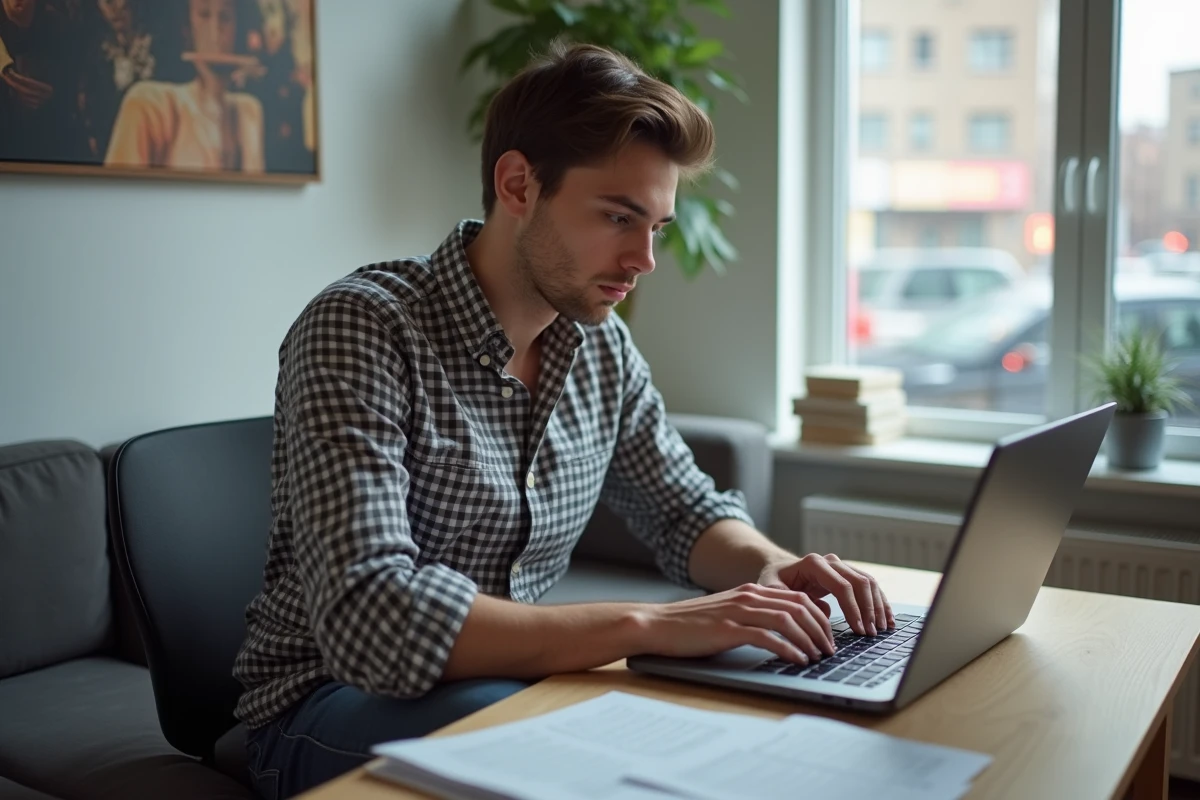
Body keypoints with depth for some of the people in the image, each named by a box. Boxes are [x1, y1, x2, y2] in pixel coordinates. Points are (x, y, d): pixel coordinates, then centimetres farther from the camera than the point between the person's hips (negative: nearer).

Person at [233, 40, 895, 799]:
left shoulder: (602, 346, -2)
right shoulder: (360, 330, -22)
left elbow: (689, 512, 11)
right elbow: (370, 619, -33)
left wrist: (770, 566, -12)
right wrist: (650, 625, -36)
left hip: (515, 680, 7)